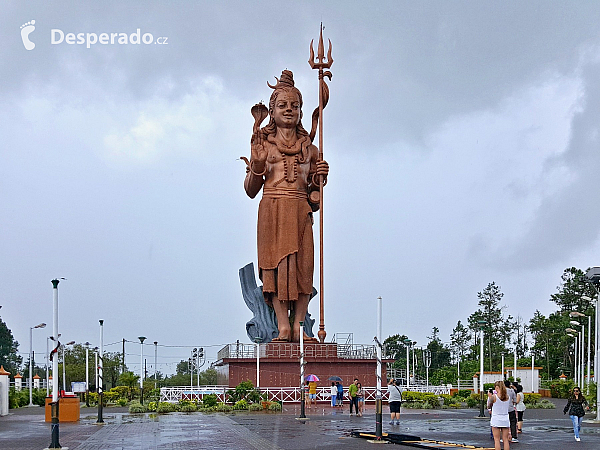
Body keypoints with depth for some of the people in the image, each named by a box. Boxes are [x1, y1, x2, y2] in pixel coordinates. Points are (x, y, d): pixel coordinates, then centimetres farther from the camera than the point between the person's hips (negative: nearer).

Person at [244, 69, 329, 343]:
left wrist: (319, 178, 0)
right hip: (272, 211, -2)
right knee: (276, 263, -12)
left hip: (301, 213, 2)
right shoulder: (262, 144, 10)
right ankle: (282, 325, -13)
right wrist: (256, 165, -9)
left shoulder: (309, 150, 17)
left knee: (303, 265, -8)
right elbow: (251, 190, 7)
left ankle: (298, 324, -7)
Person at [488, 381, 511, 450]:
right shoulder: (507, 397, 2)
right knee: (505, 439, 7)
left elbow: (489, 407, 2)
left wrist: (489, 397, 14)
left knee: (497, 439, 0)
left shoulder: (494, 397, -10)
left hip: (496, 420, -4)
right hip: (505, 420, 4)